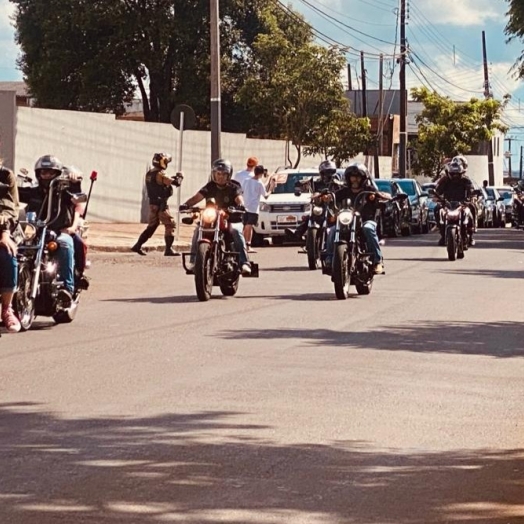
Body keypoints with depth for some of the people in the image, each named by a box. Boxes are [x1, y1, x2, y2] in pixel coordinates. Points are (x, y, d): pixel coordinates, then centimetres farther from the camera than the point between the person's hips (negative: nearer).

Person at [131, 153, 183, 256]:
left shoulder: (149, 173, 9)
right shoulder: (160, 174, -17)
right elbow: (176, 183, -20)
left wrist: (172, 178, 14)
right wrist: (179, 177, 1)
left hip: (152, 204, 8)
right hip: (161, 204, -8)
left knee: (152, 225, 17)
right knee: (170, 225, -3)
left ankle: (138, 246, 16)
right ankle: (168, 249, -6)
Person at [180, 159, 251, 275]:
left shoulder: (233, 187, -1)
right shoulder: (210, 187, 7)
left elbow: (239, 198, -19)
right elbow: (197, 197, -3)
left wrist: (240, 205, -44)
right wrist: (186, 205, -23)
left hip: (231, 219, -3)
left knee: (236, 230, -34)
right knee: (198, 230, -22)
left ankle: (244, 262, -40)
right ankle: (193, 261, -18)